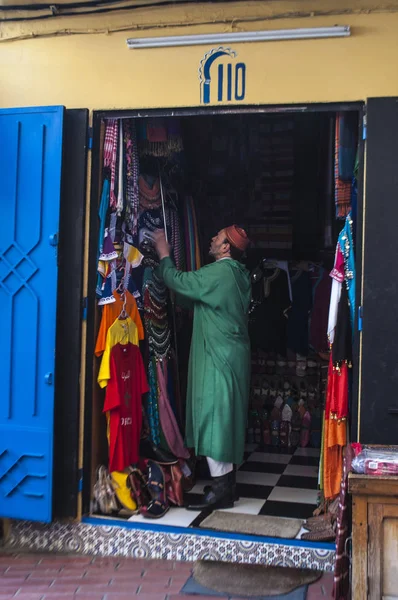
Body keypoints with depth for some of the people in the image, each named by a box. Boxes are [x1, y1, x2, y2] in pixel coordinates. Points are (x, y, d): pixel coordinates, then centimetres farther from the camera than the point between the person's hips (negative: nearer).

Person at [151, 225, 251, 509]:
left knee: (213, 415, -6)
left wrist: (164, 253, 5)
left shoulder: (218, 272, -17)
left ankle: (221, 490, -1)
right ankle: (227, 481, 23)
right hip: (232, 355, 10)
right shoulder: (239, 274, 12)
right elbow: (195, 293, 18)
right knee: (225, 417, 14)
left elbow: (177, 280, -11)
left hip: (219, 358, -10)